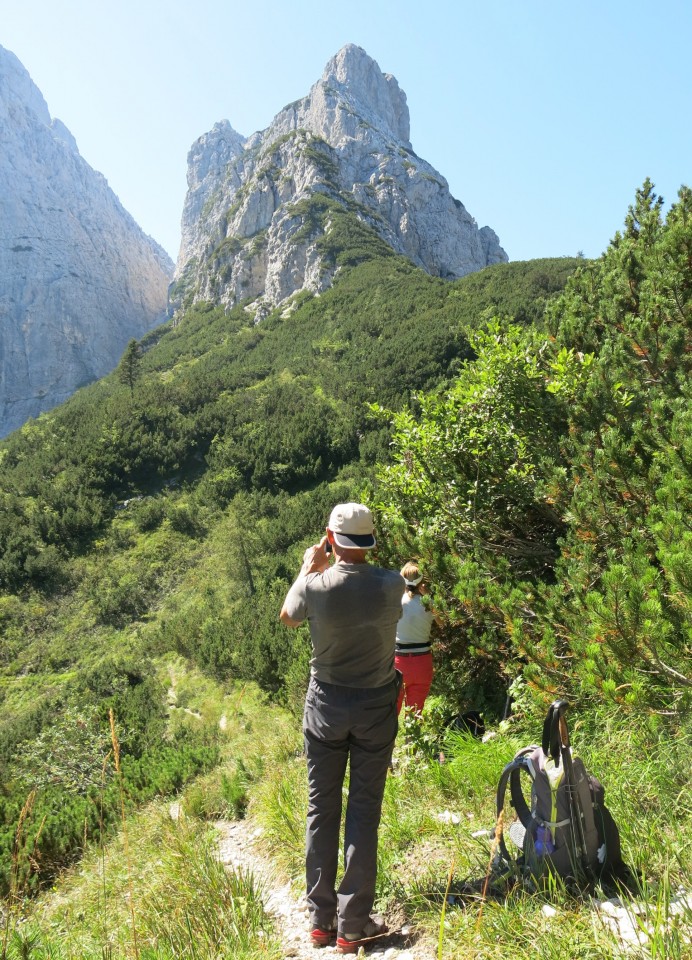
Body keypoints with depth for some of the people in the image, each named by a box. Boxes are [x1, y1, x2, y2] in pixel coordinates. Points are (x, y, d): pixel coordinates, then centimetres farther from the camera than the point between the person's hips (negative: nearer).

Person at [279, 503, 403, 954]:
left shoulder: (315, 587, -18)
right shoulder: (391, 584, -15)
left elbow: (287, 616, 5)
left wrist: (308, 568, 14)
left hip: (326, 705, 0)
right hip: (377, 707, 0)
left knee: (322, 811, 14)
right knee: (365, 813, 10)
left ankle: (321, 920, 26)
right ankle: (353, 926, 19)